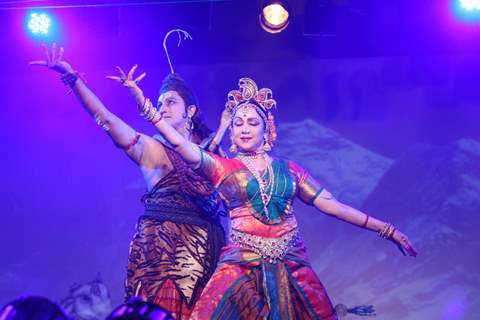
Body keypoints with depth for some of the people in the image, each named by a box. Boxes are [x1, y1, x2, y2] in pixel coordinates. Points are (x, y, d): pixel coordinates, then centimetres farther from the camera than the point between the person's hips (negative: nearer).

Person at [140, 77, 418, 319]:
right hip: (243, 267, -2)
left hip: (291, 267, 2)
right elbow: (180, 144, -8)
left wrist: (386, 230, 4)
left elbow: (331, 205, 9)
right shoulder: (222, 167, 6)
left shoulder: (288, 169, 11)